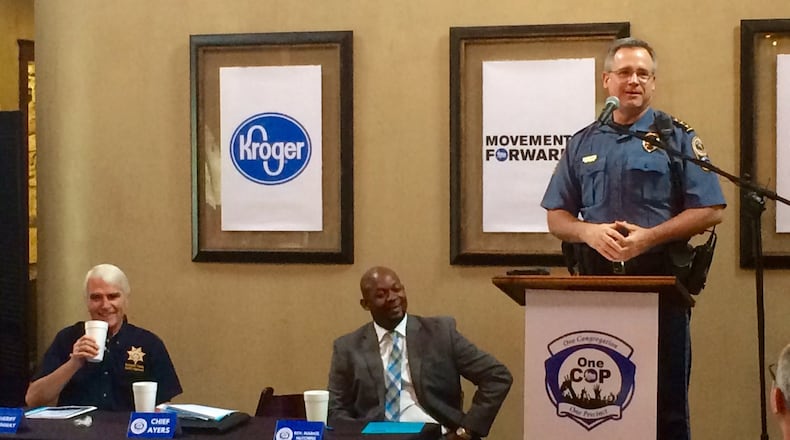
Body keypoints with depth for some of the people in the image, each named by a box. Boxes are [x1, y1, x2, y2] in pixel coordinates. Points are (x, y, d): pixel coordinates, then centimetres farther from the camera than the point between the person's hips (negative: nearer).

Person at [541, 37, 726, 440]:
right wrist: (590, 231, -9)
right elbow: (556, 218, 13)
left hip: (659, 279, -2)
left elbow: (710, 210, -3)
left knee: (666, 401, 0)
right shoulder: (583, 144, 13)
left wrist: (648, 236, -15)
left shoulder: (677, 138, 4)